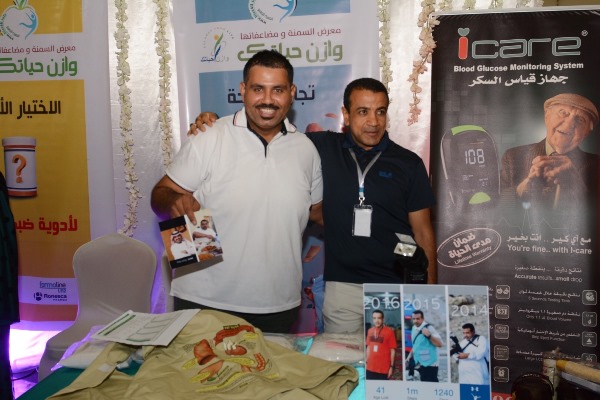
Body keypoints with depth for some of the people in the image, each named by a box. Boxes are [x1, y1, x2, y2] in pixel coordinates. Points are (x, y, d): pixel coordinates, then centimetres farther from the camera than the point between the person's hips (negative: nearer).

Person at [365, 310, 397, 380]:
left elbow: (393, 350, -7)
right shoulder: (370, 331, 6)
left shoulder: (389, 331, -9)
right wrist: (366, 363, 13)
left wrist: (391, 366, -8)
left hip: (383, 368, -5)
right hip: (370, 368, 5)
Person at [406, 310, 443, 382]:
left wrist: (429, 336, -29)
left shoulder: (429, 328, -13)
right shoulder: (414, 329, 10)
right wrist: (409, 357, 16)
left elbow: (439, 344, -17)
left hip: (429, 364, -8)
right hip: (420, 365, 8)